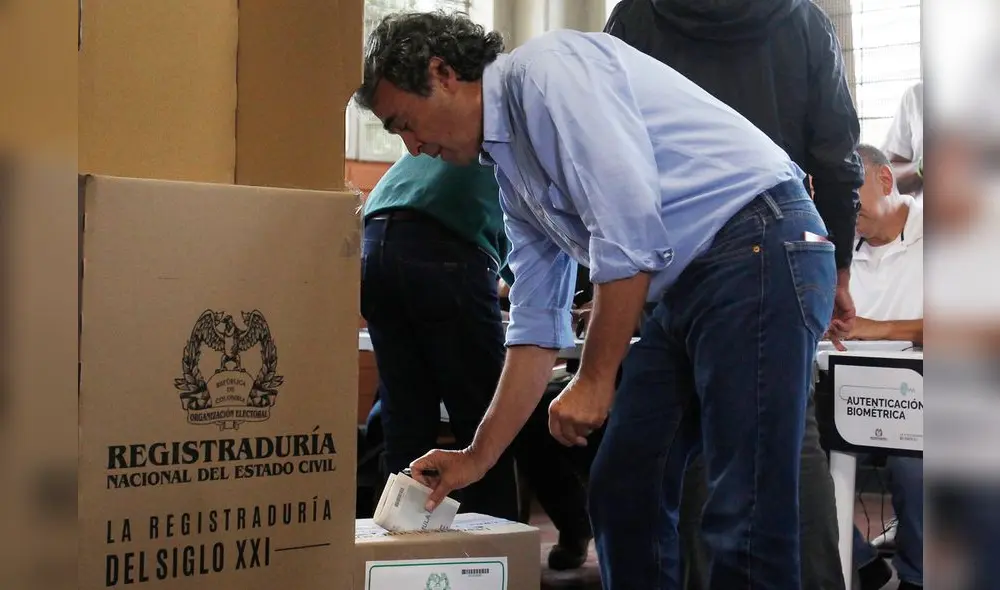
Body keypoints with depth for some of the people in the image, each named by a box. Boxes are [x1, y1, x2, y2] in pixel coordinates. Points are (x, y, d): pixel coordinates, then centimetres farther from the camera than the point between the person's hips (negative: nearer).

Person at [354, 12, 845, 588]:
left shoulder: (545, 68, -10)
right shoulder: (513, 174, 18)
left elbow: (629, 226, -19)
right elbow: (536, 325, 21)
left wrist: (595, 379, -13)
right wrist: (478, 458, 19)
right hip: (686, 288, 10)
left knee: (743, 518, -11)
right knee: (621, 491, 10)